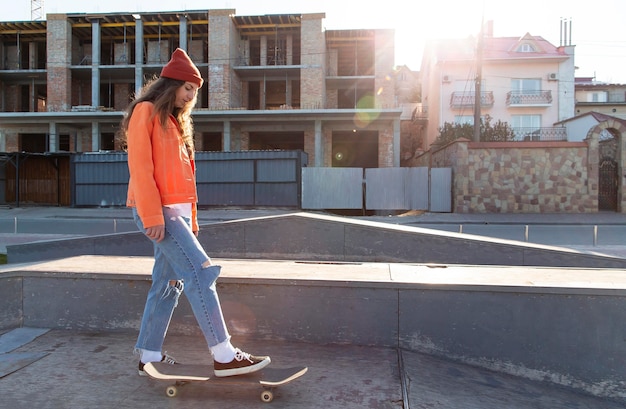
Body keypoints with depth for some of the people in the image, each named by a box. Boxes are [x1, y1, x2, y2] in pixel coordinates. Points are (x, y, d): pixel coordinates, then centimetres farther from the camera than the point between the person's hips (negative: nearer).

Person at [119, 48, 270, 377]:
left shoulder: (174, 121, 23)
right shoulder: (146, 111, -2)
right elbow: (140, 166, -12)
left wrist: (191, 217, 16)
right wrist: (152, 216, -19)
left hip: (177, 212, 9)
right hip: (158, 212, -9)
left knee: (168, 283, 9)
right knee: (200, 272, -14)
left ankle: (148, 355, 19)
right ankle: (224, 356, -12)